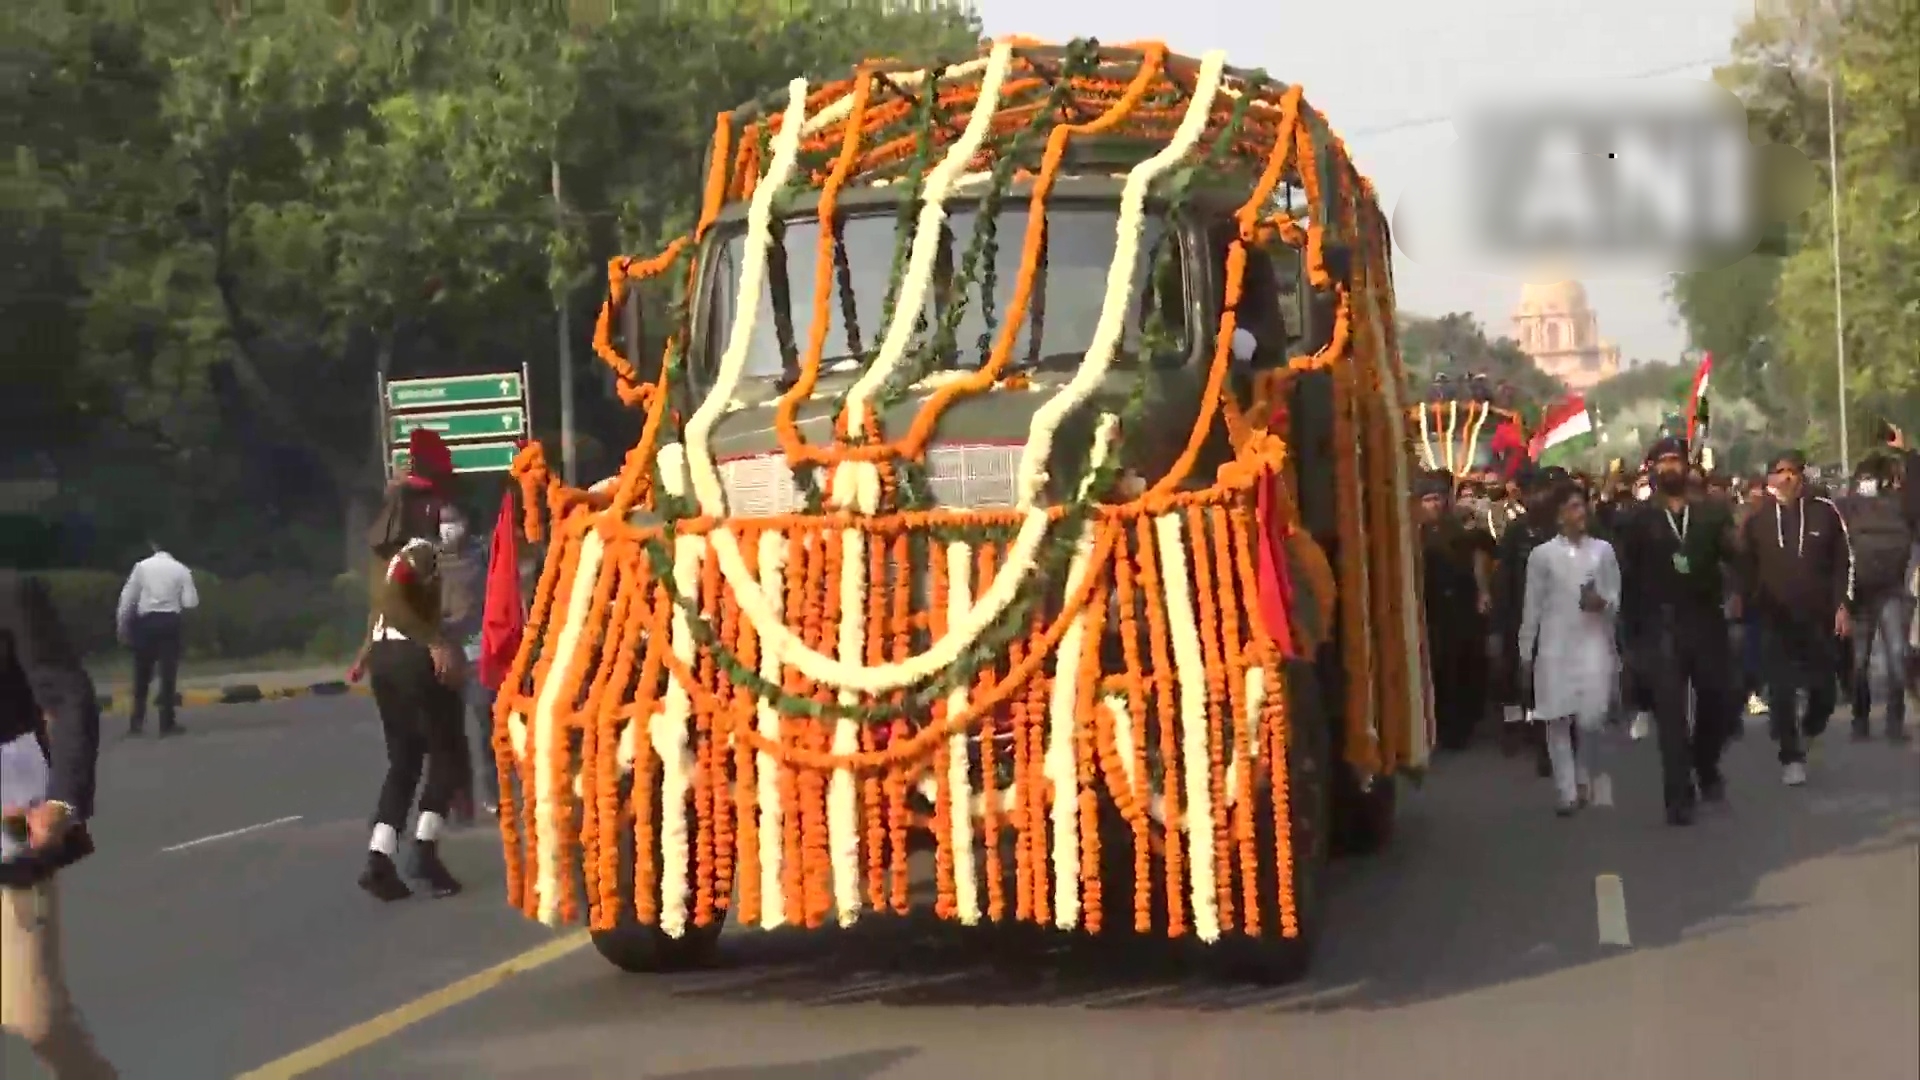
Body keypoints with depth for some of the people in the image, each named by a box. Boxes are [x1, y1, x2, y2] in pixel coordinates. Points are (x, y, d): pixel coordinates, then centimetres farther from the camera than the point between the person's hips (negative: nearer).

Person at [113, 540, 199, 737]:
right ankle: (167, 724, 2)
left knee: (142, 674, 13)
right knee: (168, 674, 3)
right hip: (170, 621, -1)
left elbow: (128, 596, 1)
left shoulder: (142, 566, 1)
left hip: (146, 621, 1)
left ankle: (136, 721, 14)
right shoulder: (181, 569, 0)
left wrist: (122, 624, 9)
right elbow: (190, 602, -5)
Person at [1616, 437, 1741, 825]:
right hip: (1660, 626, -2)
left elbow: (1735, 557, -3)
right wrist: (1632, 632, -3)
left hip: (1707, 621, 2)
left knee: (1720, 701, 5)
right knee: (1671, 712, -5)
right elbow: (1626, 577, 3)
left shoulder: (1712, 513, 8)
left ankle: (1706, 768, 33)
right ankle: (1680, 796, -2)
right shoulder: (1637, 520, 5)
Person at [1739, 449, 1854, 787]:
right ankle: (1791, 757, 5)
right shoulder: (1758, 518, 1)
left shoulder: (1824, 511, -1)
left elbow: (1844, 560, 2)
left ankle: (1808, 731, 34)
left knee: (1824, 688, 5)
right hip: (1775, 619, 0)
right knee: (1782, 691, -4)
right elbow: (1745, 567, 6)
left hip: (1820, 617, 0)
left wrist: (1842, 605, -4)